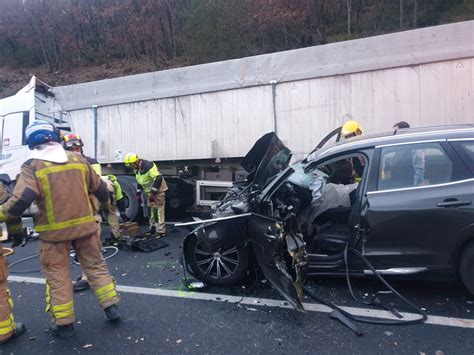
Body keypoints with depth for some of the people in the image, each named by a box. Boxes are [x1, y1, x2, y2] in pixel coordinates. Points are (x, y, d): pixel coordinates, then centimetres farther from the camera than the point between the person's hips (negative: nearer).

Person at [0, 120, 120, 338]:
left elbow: (21, 200, -20)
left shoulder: (32, 166, -8)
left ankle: (63, 323, 21)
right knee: (95, 266, 16)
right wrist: (106, 203, 29)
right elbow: (99, 188, 11)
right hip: (85, 226, 3)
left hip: (54, 231, -3)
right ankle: (111, 307, 21)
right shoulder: (78, 159, 3)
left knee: (57, 275, 11)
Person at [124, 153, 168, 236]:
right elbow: (139, 181, 18)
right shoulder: (137, 169, 4)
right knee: (151, 210, 15)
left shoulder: (148, 166, -26)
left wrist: (153, 193, -28)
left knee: (158, 211, -10)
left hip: (158, 191, -9)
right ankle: (153, 228, 27)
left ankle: (160, 231, -6)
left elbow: (158, 178, -31)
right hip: (150, 192, 9)